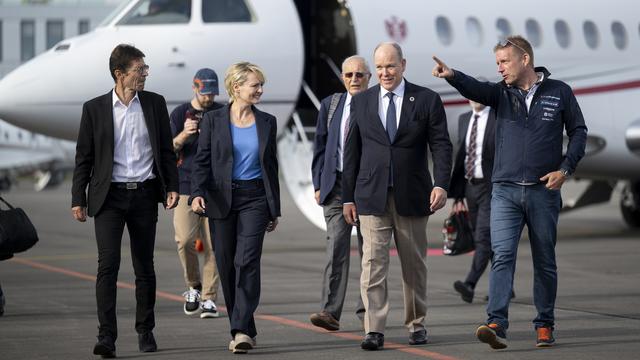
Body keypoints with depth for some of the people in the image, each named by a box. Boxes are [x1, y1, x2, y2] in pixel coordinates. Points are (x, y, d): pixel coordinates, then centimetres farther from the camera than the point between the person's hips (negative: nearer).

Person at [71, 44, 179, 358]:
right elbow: (84, 157, 4)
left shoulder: (155, 103, 6)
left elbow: (166, 150, 11)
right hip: (109, 196, -2)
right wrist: (78, 198, 0)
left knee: (144, 267, 9)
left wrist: (172, 187, 1)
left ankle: (145, 331, 21)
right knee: (108, 264, -13)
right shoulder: (94, 108, 0)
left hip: (144, 194, 2)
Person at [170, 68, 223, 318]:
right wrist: (184, 134, -19)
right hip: (186, 185, -1)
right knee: (185, 239, -11)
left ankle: (209, 298, 0)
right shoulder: (179, 114, 6)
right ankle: (194, 286, 12)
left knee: (214, 244, -5)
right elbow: (168, 150, 0)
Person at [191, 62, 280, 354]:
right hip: (222, 199, 0)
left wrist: (275, 209, 13)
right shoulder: (213, 120, 1)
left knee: (247, 261, -14)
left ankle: (241, 331, -19)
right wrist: (197, 194, -18)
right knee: (226, 266, 4)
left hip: (255, 199, 0)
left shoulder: (267, 122, 8)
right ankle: (245, 330, 16)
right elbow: (202, 161, -1)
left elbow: (271, 166, 13)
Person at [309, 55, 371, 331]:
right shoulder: (330, 105, 9)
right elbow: (320, 146, 11)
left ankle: (366, 310, 18)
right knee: (336, 246, -9)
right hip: (337, 184, 1)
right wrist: (318, 184, 5)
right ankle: (330, 312, -14)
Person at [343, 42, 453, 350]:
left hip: (411, 196, 0)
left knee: (414, 264, 8)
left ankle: (416, 324, 21)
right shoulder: (361, 102, 7)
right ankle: (374, 330, -10)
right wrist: (348, 196, 8)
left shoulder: (427, 100, 1)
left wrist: (441, 184, -17)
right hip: (372, 196, 0)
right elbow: (352, 152, 10)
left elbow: (441, 145, -3)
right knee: (373, 262, -8)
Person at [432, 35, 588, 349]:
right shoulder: (501, 93, 4)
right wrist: (452, 76, -37)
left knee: (544, 261, 8)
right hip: (505, 190, 1)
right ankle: (497, 324, -18)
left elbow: (578, 131, 8)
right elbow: (475, 89, -16)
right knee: (502, 256, -11)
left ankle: (544, 325, 18)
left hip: (544, 191, -1)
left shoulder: (559, 92, 2)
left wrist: (565, 169, -5)